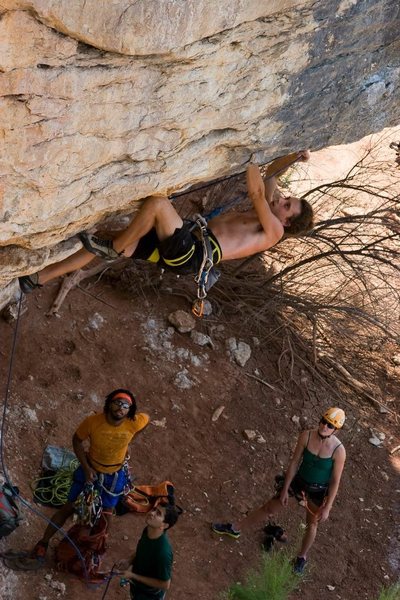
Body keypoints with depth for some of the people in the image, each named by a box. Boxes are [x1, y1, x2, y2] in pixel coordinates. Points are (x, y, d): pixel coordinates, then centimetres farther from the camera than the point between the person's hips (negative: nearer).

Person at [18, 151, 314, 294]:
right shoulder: (263, 211, 26)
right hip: (184, 242, 9)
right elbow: (270, 174, 37)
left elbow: (257, 192, -13)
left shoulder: (274, 230, 2)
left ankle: (114, 249, -10)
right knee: (102, 243, -2)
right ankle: (38, 278, 1)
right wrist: (295, 156, 26)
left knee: (157, 201, -30)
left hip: (194, 254, -9)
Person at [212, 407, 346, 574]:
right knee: (269, 508, 17)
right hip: (299, 481, 2)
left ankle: (302, 557, 51)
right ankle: (235, 529, 37)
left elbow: (335, 481, -19)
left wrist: (327, 508, -13)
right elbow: (294, 463, -11)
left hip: (319, 492, -2)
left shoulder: (338, 450, -30)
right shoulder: (306, 436, -23)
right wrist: (285, 489, -4)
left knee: (312, 524, 23)